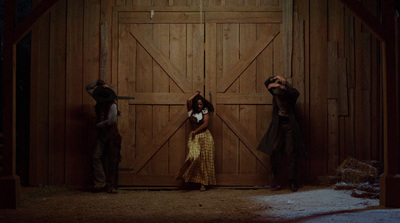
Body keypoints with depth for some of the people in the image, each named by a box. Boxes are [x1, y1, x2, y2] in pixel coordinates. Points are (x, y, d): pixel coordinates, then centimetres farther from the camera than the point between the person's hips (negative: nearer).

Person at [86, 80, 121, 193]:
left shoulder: (112, 105, -12)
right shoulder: (99, 102, 7)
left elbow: (111, 121, -21)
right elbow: (88, 88, 19)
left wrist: (98, 125, -7)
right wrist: (98, 83, 6)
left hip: (112, 135, -6)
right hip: (102, 135, 6)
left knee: (112, 161, -4)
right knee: (96, 157, -8)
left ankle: (111, 186, -1)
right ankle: (101, 183, -7)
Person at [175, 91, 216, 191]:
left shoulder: (205, 111, 3)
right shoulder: (191, 111, 6)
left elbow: (205, 124, -8)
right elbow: (189, 101, -11)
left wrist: (195, 131, -12)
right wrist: (196, 94, 3)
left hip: (205, 136, 0)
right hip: (194, 138, 0)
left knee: (204, 160, 0)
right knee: (194, 156, -23)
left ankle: (203, 183, 4)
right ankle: (185, 176, -7)